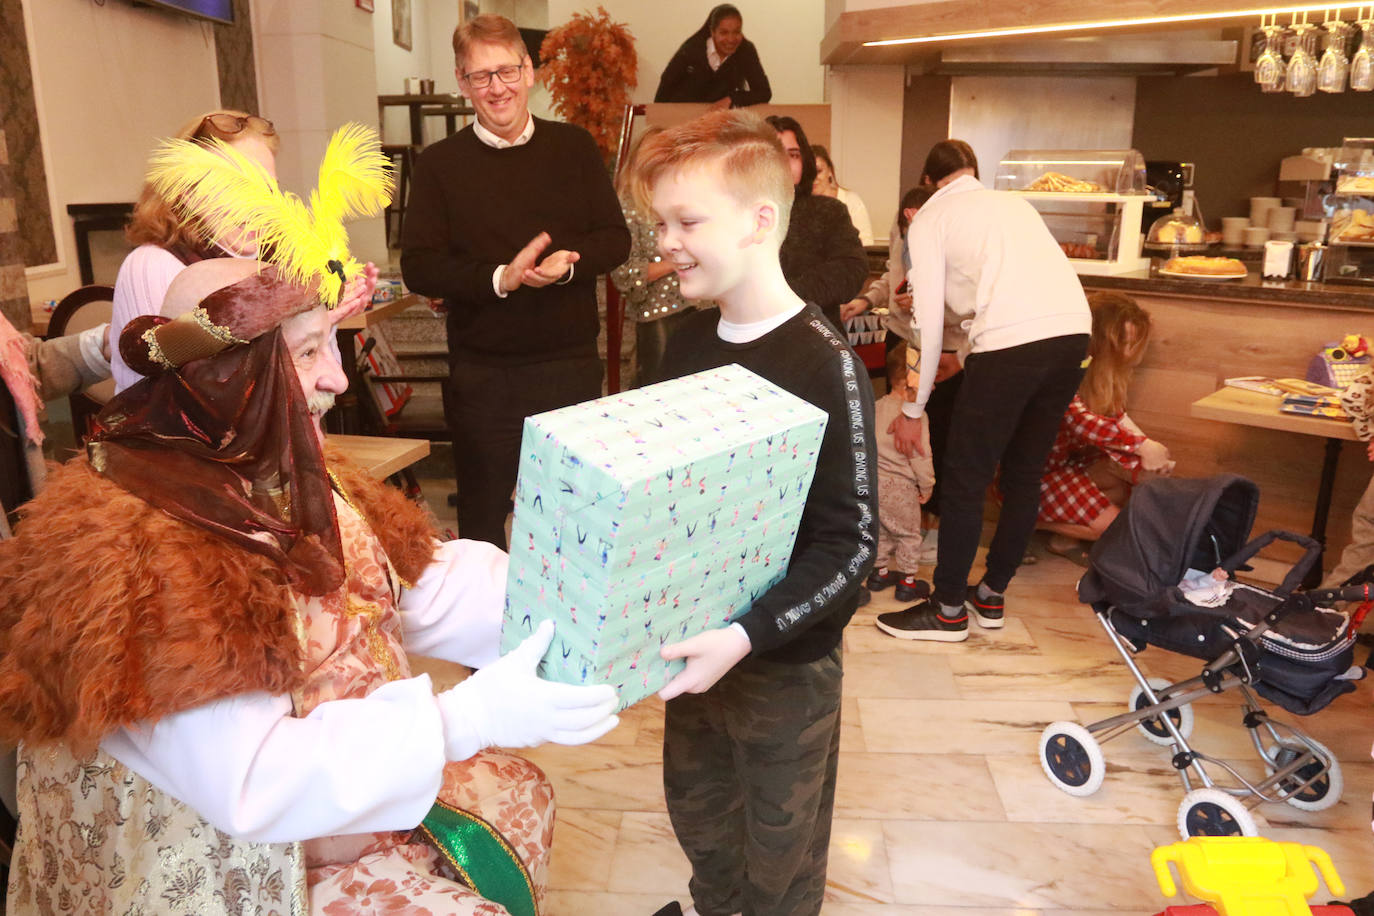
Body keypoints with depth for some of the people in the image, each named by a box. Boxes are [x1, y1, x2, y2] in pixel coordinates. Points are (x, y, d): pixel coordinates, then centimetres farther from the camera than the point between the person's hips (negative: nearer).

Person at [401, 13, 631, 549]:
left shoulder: (575, 148, 4)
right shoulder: (439, 164, -1)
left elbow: (616, 240, 4)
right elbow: (418, 268, -6)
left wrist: (570, 262, -18)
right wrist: (498, 279, -22)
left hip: (572, 364, 2)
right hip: (482, 373, -1)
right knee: (481, 516, 12)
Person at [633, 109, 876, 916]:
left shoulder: (823, 366, -22)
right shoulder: (689, 343, 0)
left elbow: (850, 547, -23)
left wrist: (748, 635, -32)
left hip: (785, 665, -6)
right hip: (696, 638, 7)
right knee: (697, 814, 27)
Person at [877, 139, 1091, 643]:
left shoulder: (929, 220, 10)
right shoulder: (1015, 203, 27)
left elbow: (929, 321, 4)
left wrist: (913, 410, 10)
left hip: (1010, 339, -7)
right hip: (1074, 330, 7)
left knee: (964, 478, 4)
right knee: (1024, 472, 18)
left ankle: (948, 610, 14)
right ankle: (992, 594, 30)